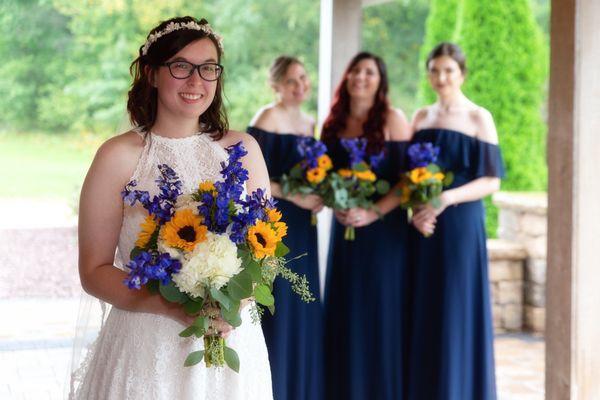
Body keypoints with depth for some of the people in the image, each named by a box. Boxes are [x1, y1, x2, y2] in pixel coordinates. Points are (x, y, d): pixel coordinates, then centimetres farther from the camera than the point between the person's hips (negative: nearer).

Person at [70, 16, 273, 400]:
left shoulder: (242, 149, 1)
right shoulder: (119, 156, -7)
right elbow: (94, 271, -6)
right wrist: (173, 307, -21)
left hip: (233, 341, 3)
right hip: (147, 347, -3)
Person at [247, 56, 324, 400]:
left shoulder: (311, 123, 14)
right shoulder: (268, 119, -9)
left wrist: (320, 195, 1)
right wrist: (293, 196, -19)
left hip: (302, 228, 8)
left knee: (304, 309, 11)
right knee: (275, 305, -5)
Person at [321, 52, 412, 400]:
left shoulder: (393, 119, -5)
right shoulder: (334, 123, 10)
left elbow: (409, 178, -10)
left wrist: (373, 213, -19)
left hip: (383, 228, -4)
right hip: (345, 227, 4)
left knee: (381, 312, -1)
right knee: (344, 312, 6)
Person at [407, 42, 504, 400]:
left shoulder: (478, 118, -3)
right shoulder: (421, 117, 12)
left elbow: (491, 181, -8)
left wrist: (444, 199, -21)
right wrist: (415, 210, -9)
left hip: (460, 225, -4)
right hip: (423, 227, 5)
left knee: (457, 312, -2)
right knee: (424, 313, 5)